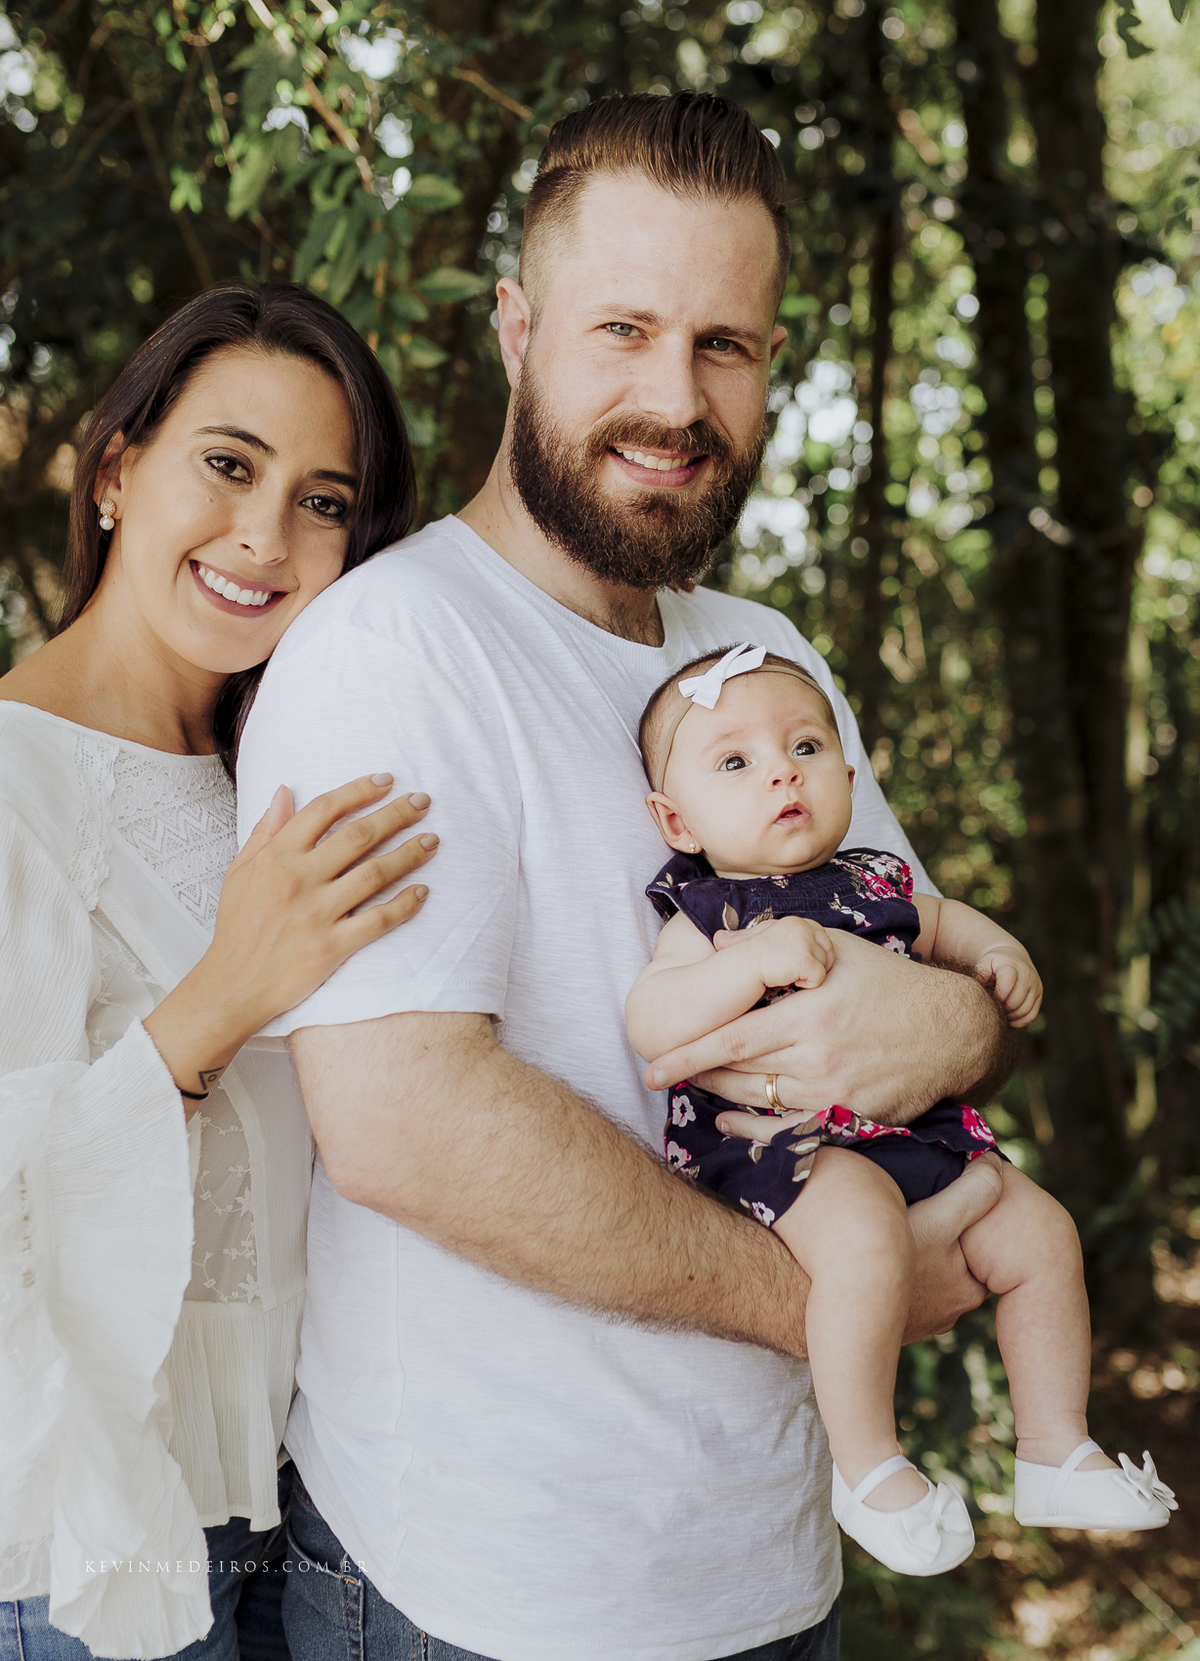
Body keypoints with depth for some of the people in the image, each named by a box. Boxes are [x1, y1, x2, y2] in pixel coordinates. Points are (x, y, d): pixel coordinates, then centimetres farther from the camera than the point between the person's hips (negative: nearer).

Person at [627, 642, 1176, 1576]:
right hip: (784, 1141, -7)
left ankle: (1055, 1450, 21)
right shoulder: (706, 913, -8)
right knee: (868, 1238, -34)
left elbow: (935, 920, 33)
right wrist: (753, 959, -32)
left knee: (1039, 1232, 4)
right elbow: (650, 1026, -22)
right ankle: (867, 1465, -14)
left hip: (915, 1127, 7)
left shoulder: (872, 882, 11)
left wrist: (997, 951, 13)